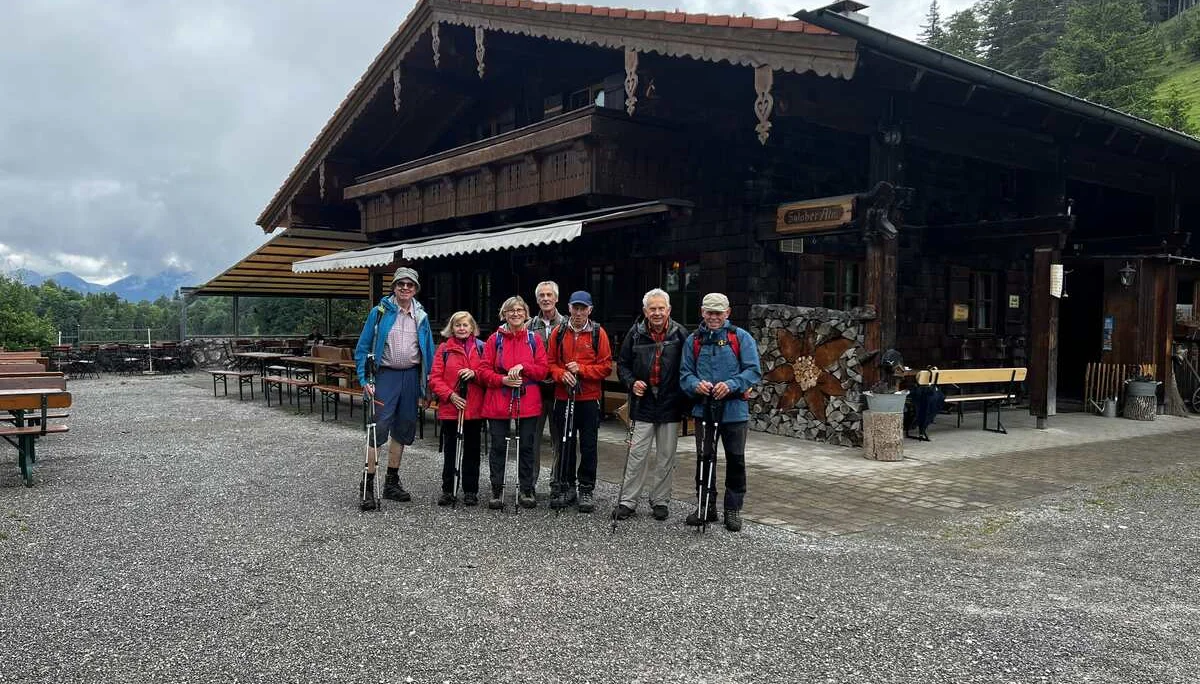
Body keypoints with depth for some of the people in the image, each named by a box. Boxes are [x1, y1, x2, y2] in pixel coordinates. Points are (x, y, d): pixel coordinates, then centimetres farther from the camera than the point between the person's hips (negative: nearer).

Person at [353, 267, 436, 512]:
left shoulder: (421, 316, 9)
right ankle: (368, 487, -5)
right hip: (386, 375, -4)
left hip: (411, 377, 4)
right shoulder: (379, 312, -2)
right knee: (379, 429, -10)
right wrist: (364, 379, -11)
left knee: (403, 431, 11)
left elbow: (428, 352, 12)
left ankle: (392, 483, 24)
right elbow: (362, 348, -1)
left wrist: (427, 387, 8)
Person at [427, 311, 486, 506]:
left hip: (474, 409, 0)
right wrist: (450, 395, -13)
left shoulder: (481, 348, 6)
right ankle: (448, 490, 17)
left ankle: (471, 491, 17)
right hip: (450, 408, 0)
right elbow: (435, 378, -1)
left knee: (472, 450, 7)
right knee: (450, 450, 8)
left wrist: (475, 374, -16)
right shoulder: (445, 349, 3)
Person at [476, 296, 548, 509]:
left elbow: (542, 370, 2)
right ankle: (497, 490, 14)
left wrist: (523, 367, -14)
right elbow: (483, 370, 1)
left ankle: (526, 490, 16)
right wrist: (503, 380, -14)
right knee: (498, 446, 3)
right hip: (498, 401, 0)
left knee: (526, 446, 5)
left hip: (527, 402, 1)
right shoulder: (495, 339, 4)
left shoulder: (533, 339, 6)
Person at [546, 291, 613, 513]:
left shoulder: (598, 333, -1)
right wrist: (562, 374, -13)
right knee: (565, 443, 9)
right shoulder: (559, 333, 6)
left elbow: (606, 366, -3)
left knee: (588, 445, 3)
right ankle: (566, 487, 21)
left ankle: (586, 491, 12)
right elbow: (550, 362, 7)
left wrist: (581, 369, -15)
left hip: (589, 398, -2)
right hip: (563, 397, 2)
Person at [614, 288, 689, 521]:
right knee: (637, 454, 2)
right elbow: (622, 364, 10)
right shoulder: (636, 334, 1)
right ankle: (628, 500, 10)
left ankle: (660, 500, 21)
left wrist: (685, 400, -5)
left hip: (670, 405, 0)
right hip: (643, 404, 0)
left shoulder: (680, 334, -3)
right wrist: (631, 383, -8)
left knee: (666, 457, 9)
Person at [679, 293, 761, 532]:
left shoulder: (741, 338, -1)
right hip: (703, 409, 3)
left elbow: (753, 371, -7)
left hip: (734, 410, -2)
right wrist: (696, 385, -16)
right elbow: (685, 373, 7)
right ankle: (706, 506, 23)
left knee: (735, 460, 6)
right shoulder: (693, 340, 8)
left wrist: (731, 385, -22)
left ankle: (733, 509, 19)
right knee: (704, 458, 10)